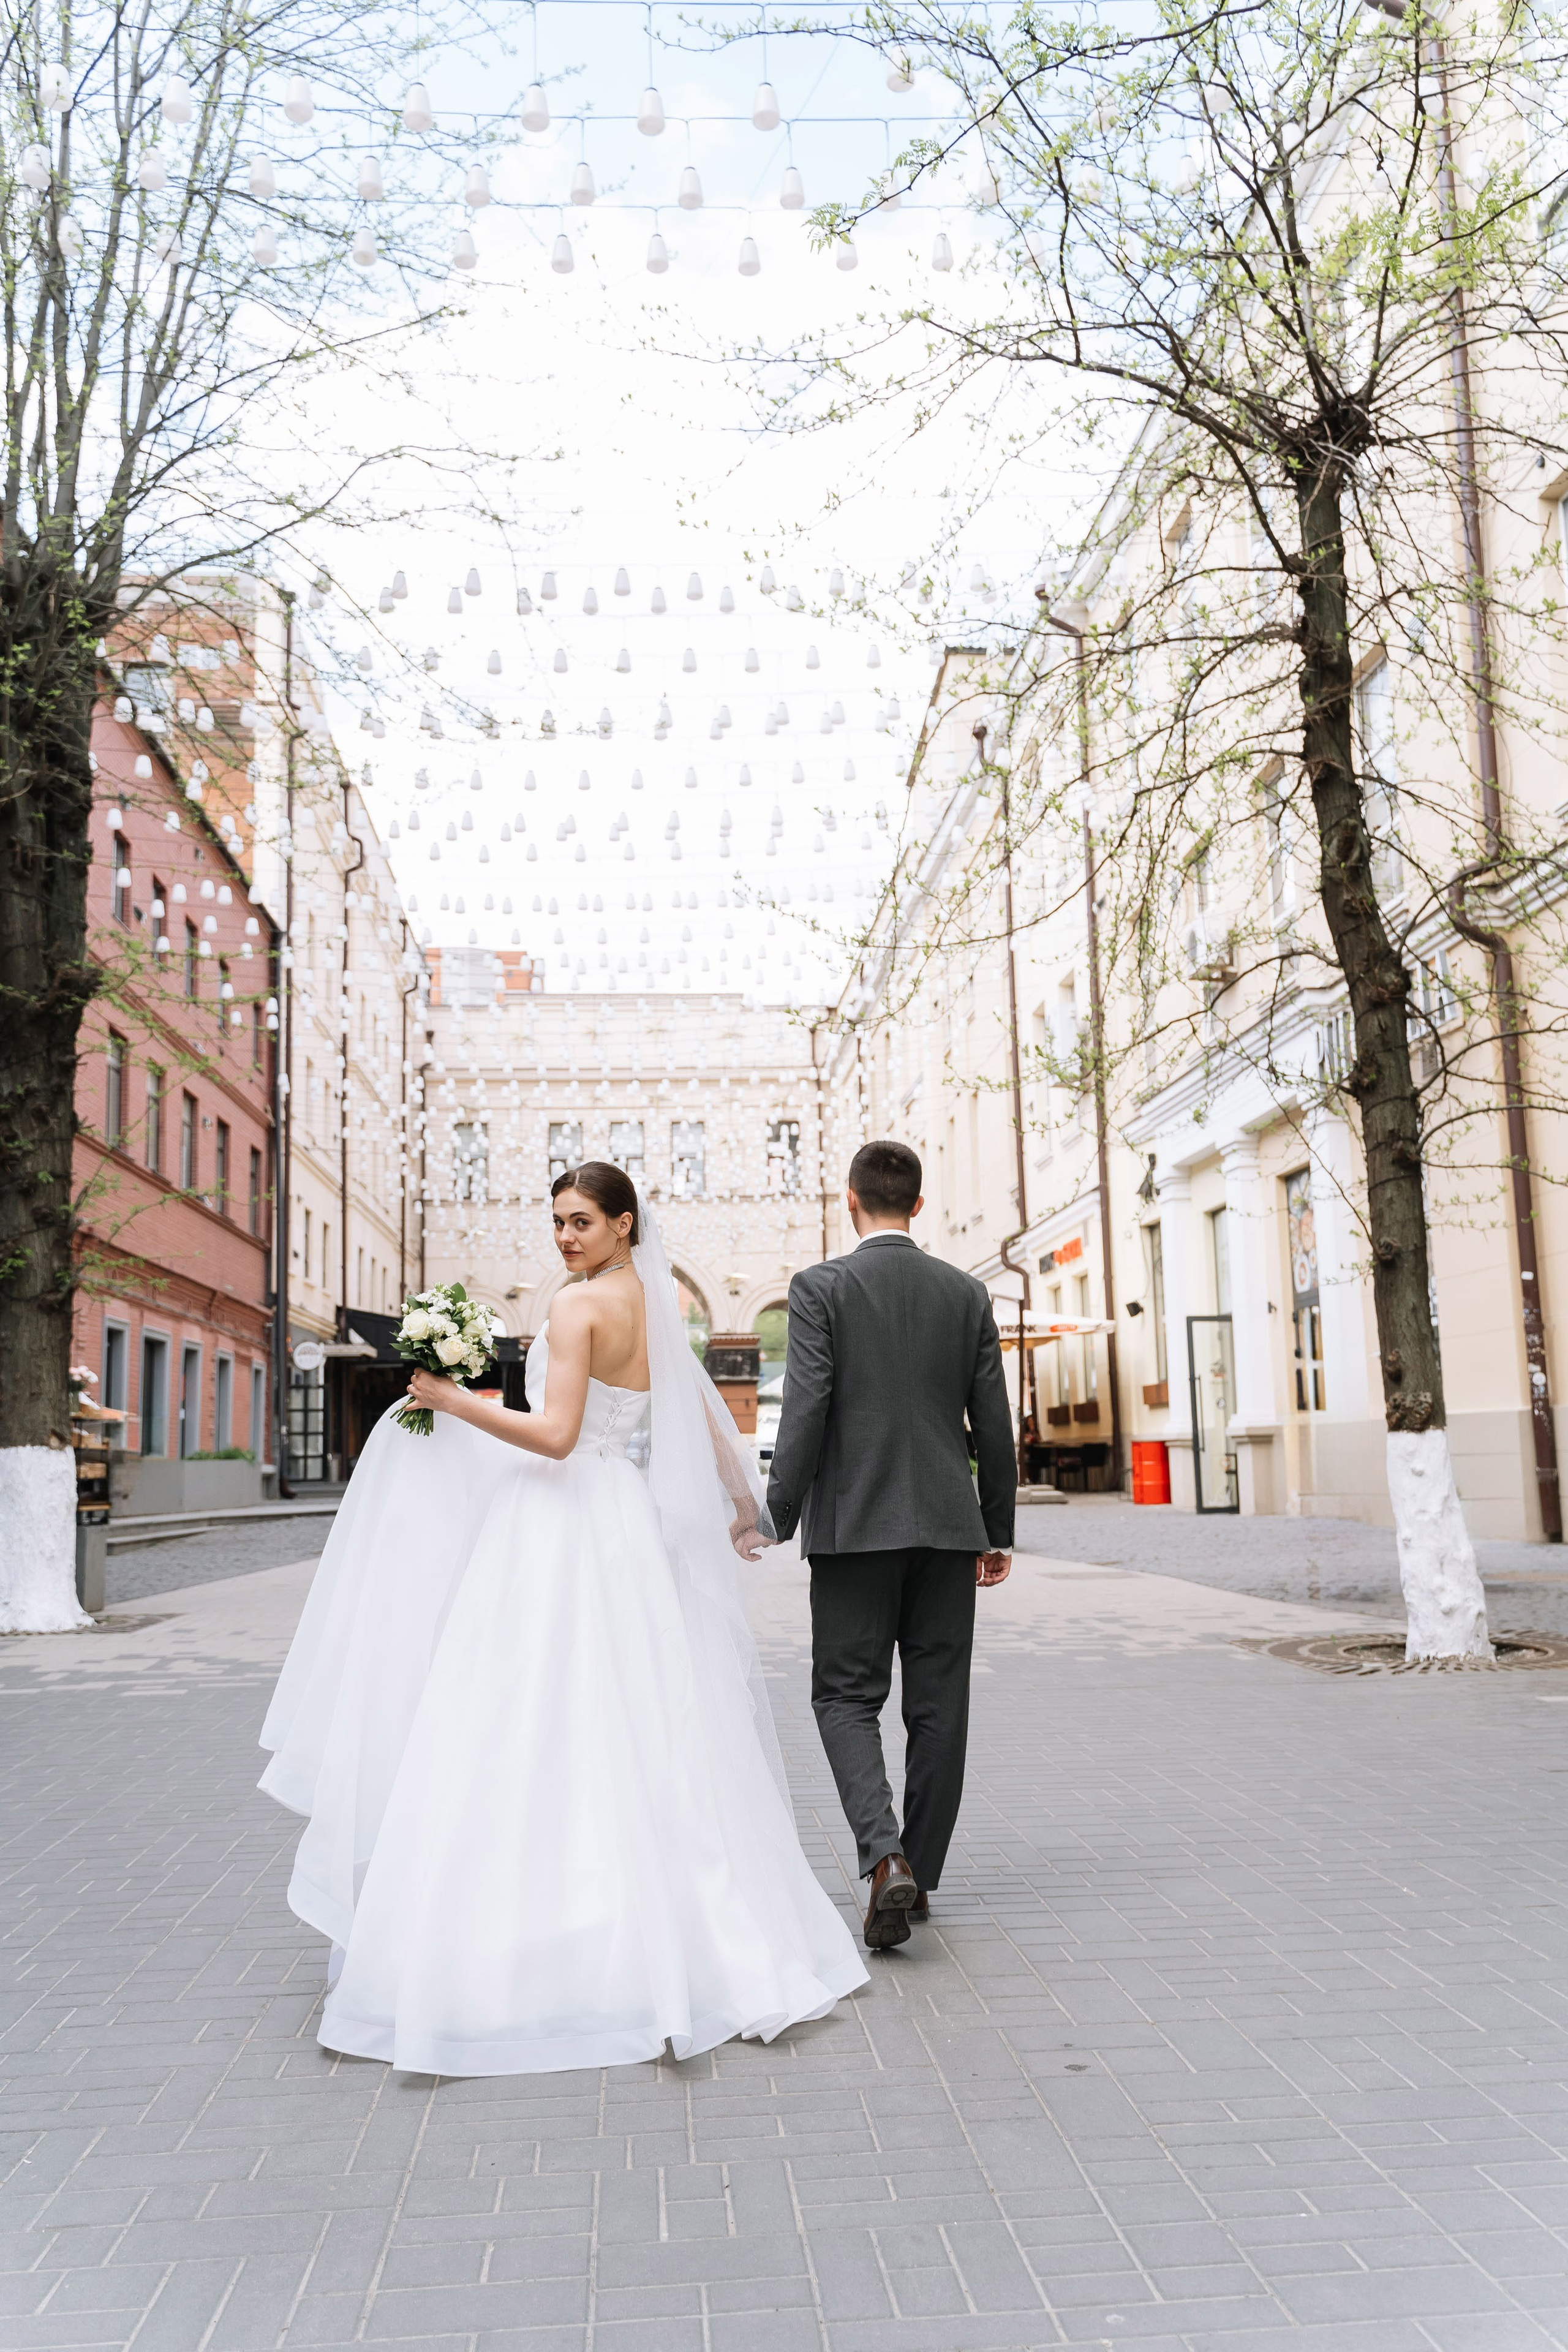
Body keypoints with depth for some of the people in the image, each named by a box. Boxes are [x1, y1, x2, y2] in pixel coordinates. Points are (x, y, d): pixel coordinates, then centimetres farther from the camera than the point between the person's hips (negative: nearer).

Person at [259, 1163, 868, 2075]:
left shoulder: (579, 1304, -11)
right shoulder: (657, 1306, 13)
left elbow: (556, 1435, -19)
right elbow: (705, 1418, 20)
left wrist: (452, 1398, -13)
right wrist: (744, 1505, 30)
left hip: (561, 1530, -9)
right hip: (632, 1527, 9)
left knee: (536, 1740, -5)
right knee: (638, 1741, 14)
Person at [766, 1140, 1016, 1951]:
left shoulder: (821, 1288, -5)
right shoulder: (966, 1292, 5)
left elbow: (805, 1414, -13)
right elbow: (993, 1424, 6)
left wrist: (776, 1518, -5)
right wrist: (998, 1532, 15)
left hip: (855, 1525, -3)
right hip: (948, 1525, 3)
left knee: (847, 1696, 6)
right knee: (938, 1703, 11)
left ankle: (885, 1858, -13)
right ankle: (921, 1872, 19)